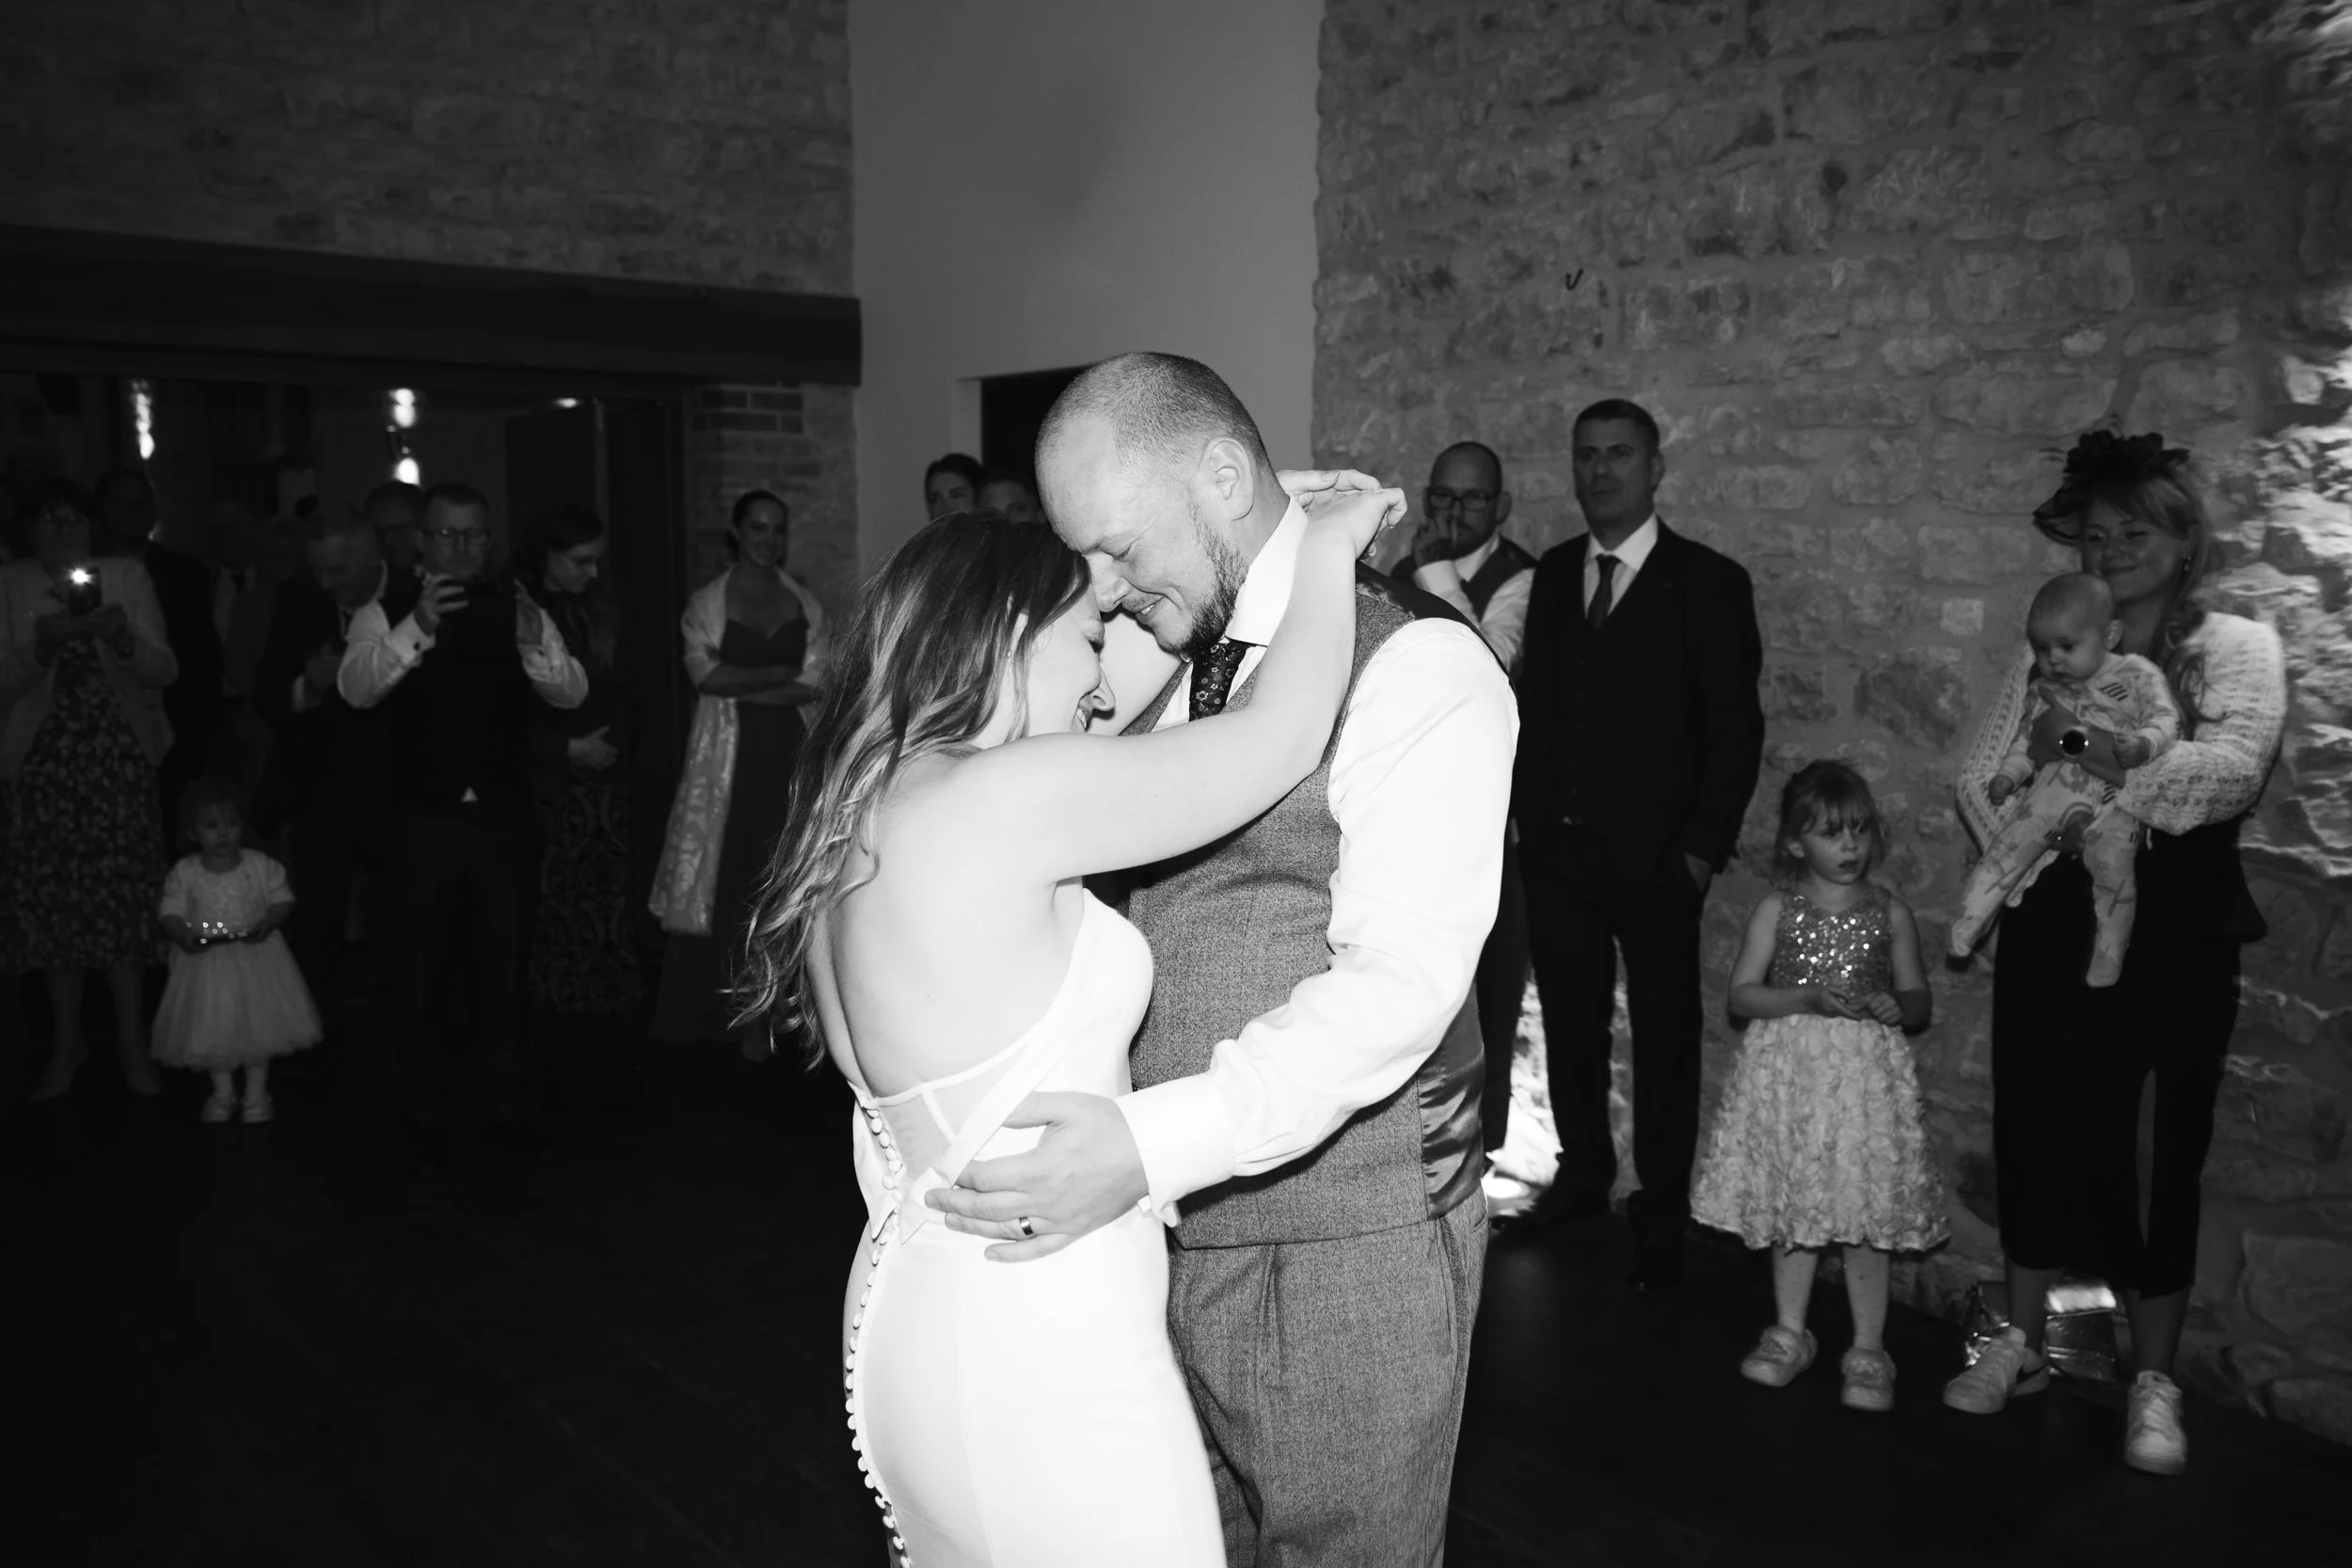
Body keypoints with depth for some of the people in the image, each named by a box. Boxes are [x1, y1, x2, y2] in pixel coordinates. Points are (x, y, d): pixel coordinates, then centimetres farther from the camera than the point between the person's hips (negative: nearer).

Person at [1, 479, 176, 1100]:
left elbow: (164, 672, 0)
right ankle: (67, 1041, 16)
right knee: (50, 897, 2)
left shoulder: (127, 576, 5)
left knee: (125, 892, -2)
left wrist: (125, 637, -19)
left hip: (120, 756, 0)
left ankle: (132, 1041, 9)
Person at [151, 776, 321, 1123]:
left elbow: (283, 900, -2)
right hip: (206, 961, 1)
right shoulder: (184, 873, -6)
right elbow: (170, 913, -4)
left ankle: (256, 1094, 20)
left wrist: (267, 923, -21)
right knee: (212, 1030, 9)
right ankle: (223, 1092, 28)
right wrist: (182, 935, -24)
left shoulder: (261, 865, -7)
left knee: (259, 1026, 4)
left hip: (256, 960, -1)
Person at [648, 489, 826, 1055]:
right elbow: (705, 674, -8)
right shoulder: (707, 602, 7)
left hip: (790, 753, 1)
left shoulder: (805, 605, 12)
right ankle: (731, 1012, 4)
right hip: (728, 756, -1)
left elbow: (813, 685, 0)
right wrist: (780, 673, -7)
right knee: (725, 876, -4)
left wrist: (739, 685, -7)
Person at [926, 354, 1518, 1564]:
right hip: (1174, 1226, 7)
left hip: (1343, 1245, -6)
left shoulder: (1418, 668, -15)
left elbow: (1398, 983, -23)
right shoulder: (1171, 670, 9)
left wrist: (1152, 1145, -31)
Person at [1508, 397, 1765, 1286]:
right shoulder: (1552, 575, 10)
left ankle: (1662, 1214, 19)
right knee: (1570, 1027, 13)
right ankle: (1583, 1174, 31)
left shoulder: (1709, 584, -4)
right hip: (1556, 849, 4)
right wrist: (1525, 814, 2)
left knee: (1665, 1039, 6)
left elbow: (1736, 729, -5)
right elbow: (1531, 702, 10)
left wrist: (1703, 847, -10)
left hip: (1657, 859, -4)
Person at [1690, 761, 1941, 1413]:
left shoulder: (1891, 914, 5)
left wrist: (1895, 1006, -13)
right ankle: (1790, 1334, 25)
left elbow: (1918, 1002, 10)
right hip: (1790, 1072, 0)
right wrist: (1808, 999, -17)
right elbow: (1742, 995, -2)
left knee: (1868, 1212, -1)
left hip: (1866, 1073, 0)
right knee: (1794, 1208, 10)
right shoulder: (1777, 909, 2)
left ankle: (1868, 1351, 12)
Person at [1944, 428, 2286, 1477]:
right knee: (2040, 1127, 9)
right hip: (2052, 924, 3)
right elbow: (1979, 779, 3)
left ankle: (2155, 1381, 17)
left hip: (2175, 930, -3)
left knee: (2165, 1149, 4)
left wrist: (2095, 757, -26)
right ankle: (2021, 1342, 25)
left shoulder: (2236, 648, 0)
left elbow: (2233, 768, -19)